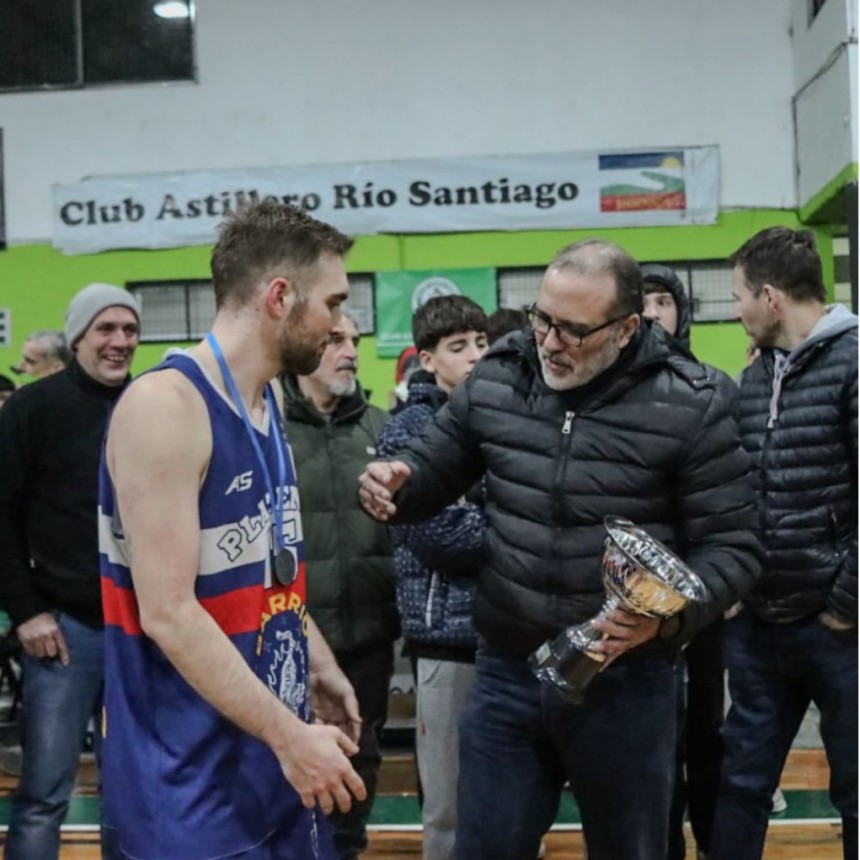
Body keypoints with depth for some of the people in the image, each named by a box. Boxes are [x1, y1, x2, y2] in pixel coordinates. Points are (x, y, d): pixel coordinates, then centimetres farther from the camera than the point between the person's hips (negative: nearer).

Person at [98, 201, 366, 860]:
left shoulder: (266, 404, 9)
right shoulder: (163, 405, -19)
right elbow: (168, 614, -23)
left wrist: (322, 672, 13)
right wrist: (290, 735, -21)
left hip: (275, 752, 8)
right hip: (194, 779, -8)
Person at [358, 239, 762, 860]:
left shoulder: (688, 407, -11)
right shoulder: (494, 380, -1)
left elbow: (731, 546, -7)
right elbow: (431, 475, 11)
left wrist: (668, 615, -25)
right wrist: (393, 484, -12)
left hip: (627, 683, -2)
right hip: (506, 674, 2)